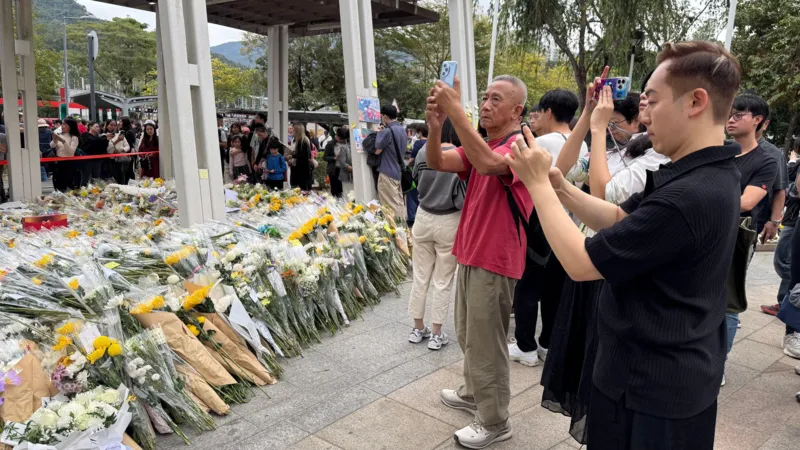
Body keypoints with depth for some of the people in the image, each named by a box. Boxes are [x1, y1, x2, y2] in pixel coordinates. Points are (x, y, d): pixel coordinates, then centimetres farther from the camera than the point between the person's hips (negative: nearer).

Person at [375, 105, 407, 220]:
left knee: (391, 204, -3)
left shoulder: (387, 131, -18)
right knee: (399, 202, 13)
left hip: (388, 172, -8)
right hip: (399, 171, 8)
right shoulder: (402, 130, 9)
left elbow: (377, 150, -12)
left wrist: (379, 134, 0)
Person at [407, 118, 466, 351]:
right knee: (442, 282, 8)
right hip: (449, 223, -3)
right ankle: (436, 334, 16)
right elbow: (463, 198, -17)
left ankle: (418, 328, 27)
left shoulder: (422, 153, -4)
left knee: (420, 277, 15)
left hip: (424, 219, 4)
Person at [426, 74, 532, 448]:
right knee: (468, 335, 22)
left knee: (484, 343, 2)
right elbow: (437, 162, -5)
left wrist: (455, 110, -38)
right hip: (469, 254, 9)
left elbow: (487, 164, -38)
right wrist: (435, 124, -24)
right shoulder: (478, 145, 9)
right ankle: (474, 393, 41)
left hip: (495, 261, -9)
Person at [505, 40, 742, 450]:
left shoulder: (689, 197, -31)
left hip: (655, 389, -9)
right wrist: (560, 188, -5)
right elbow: (617, 218, 9)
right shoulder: (703, 177, 3)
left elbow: (579, 263, -25)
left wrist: (538, 184, -16)